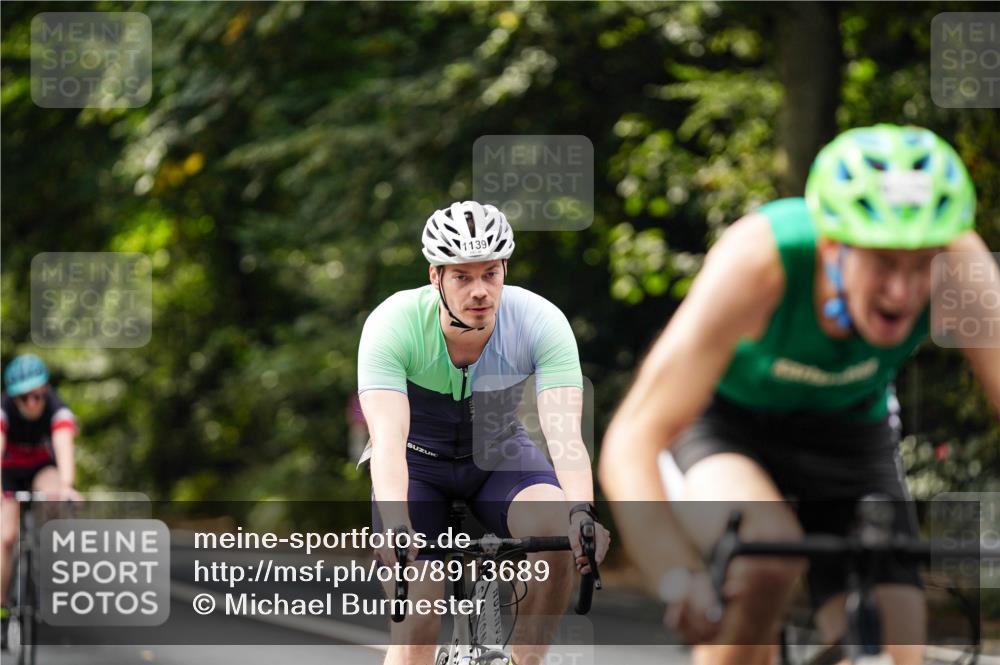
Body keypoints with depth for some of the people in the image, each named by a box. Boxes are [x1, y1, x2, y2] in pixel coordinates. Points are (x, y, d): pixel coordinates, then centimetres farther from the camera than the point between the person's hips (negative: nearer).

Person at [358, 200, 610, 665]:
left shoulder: (541, 322, -26)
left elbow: (565, 435, -34)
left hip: (499, 455, 1)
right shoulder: (392, 325, -29)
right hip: (419, 460, -1)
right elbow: (388, 439, -39)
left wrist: (582, 514, -54)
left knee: (556, 531, -31)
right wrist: (397, 529, -56)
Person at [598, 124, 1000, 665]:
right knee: (768, 553, -36)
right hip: (728, 420, -3)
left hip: (848, 433, 3)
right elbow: (632, 442, -41)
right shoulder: (759, 261, -38)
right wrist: (677, 578, -56)